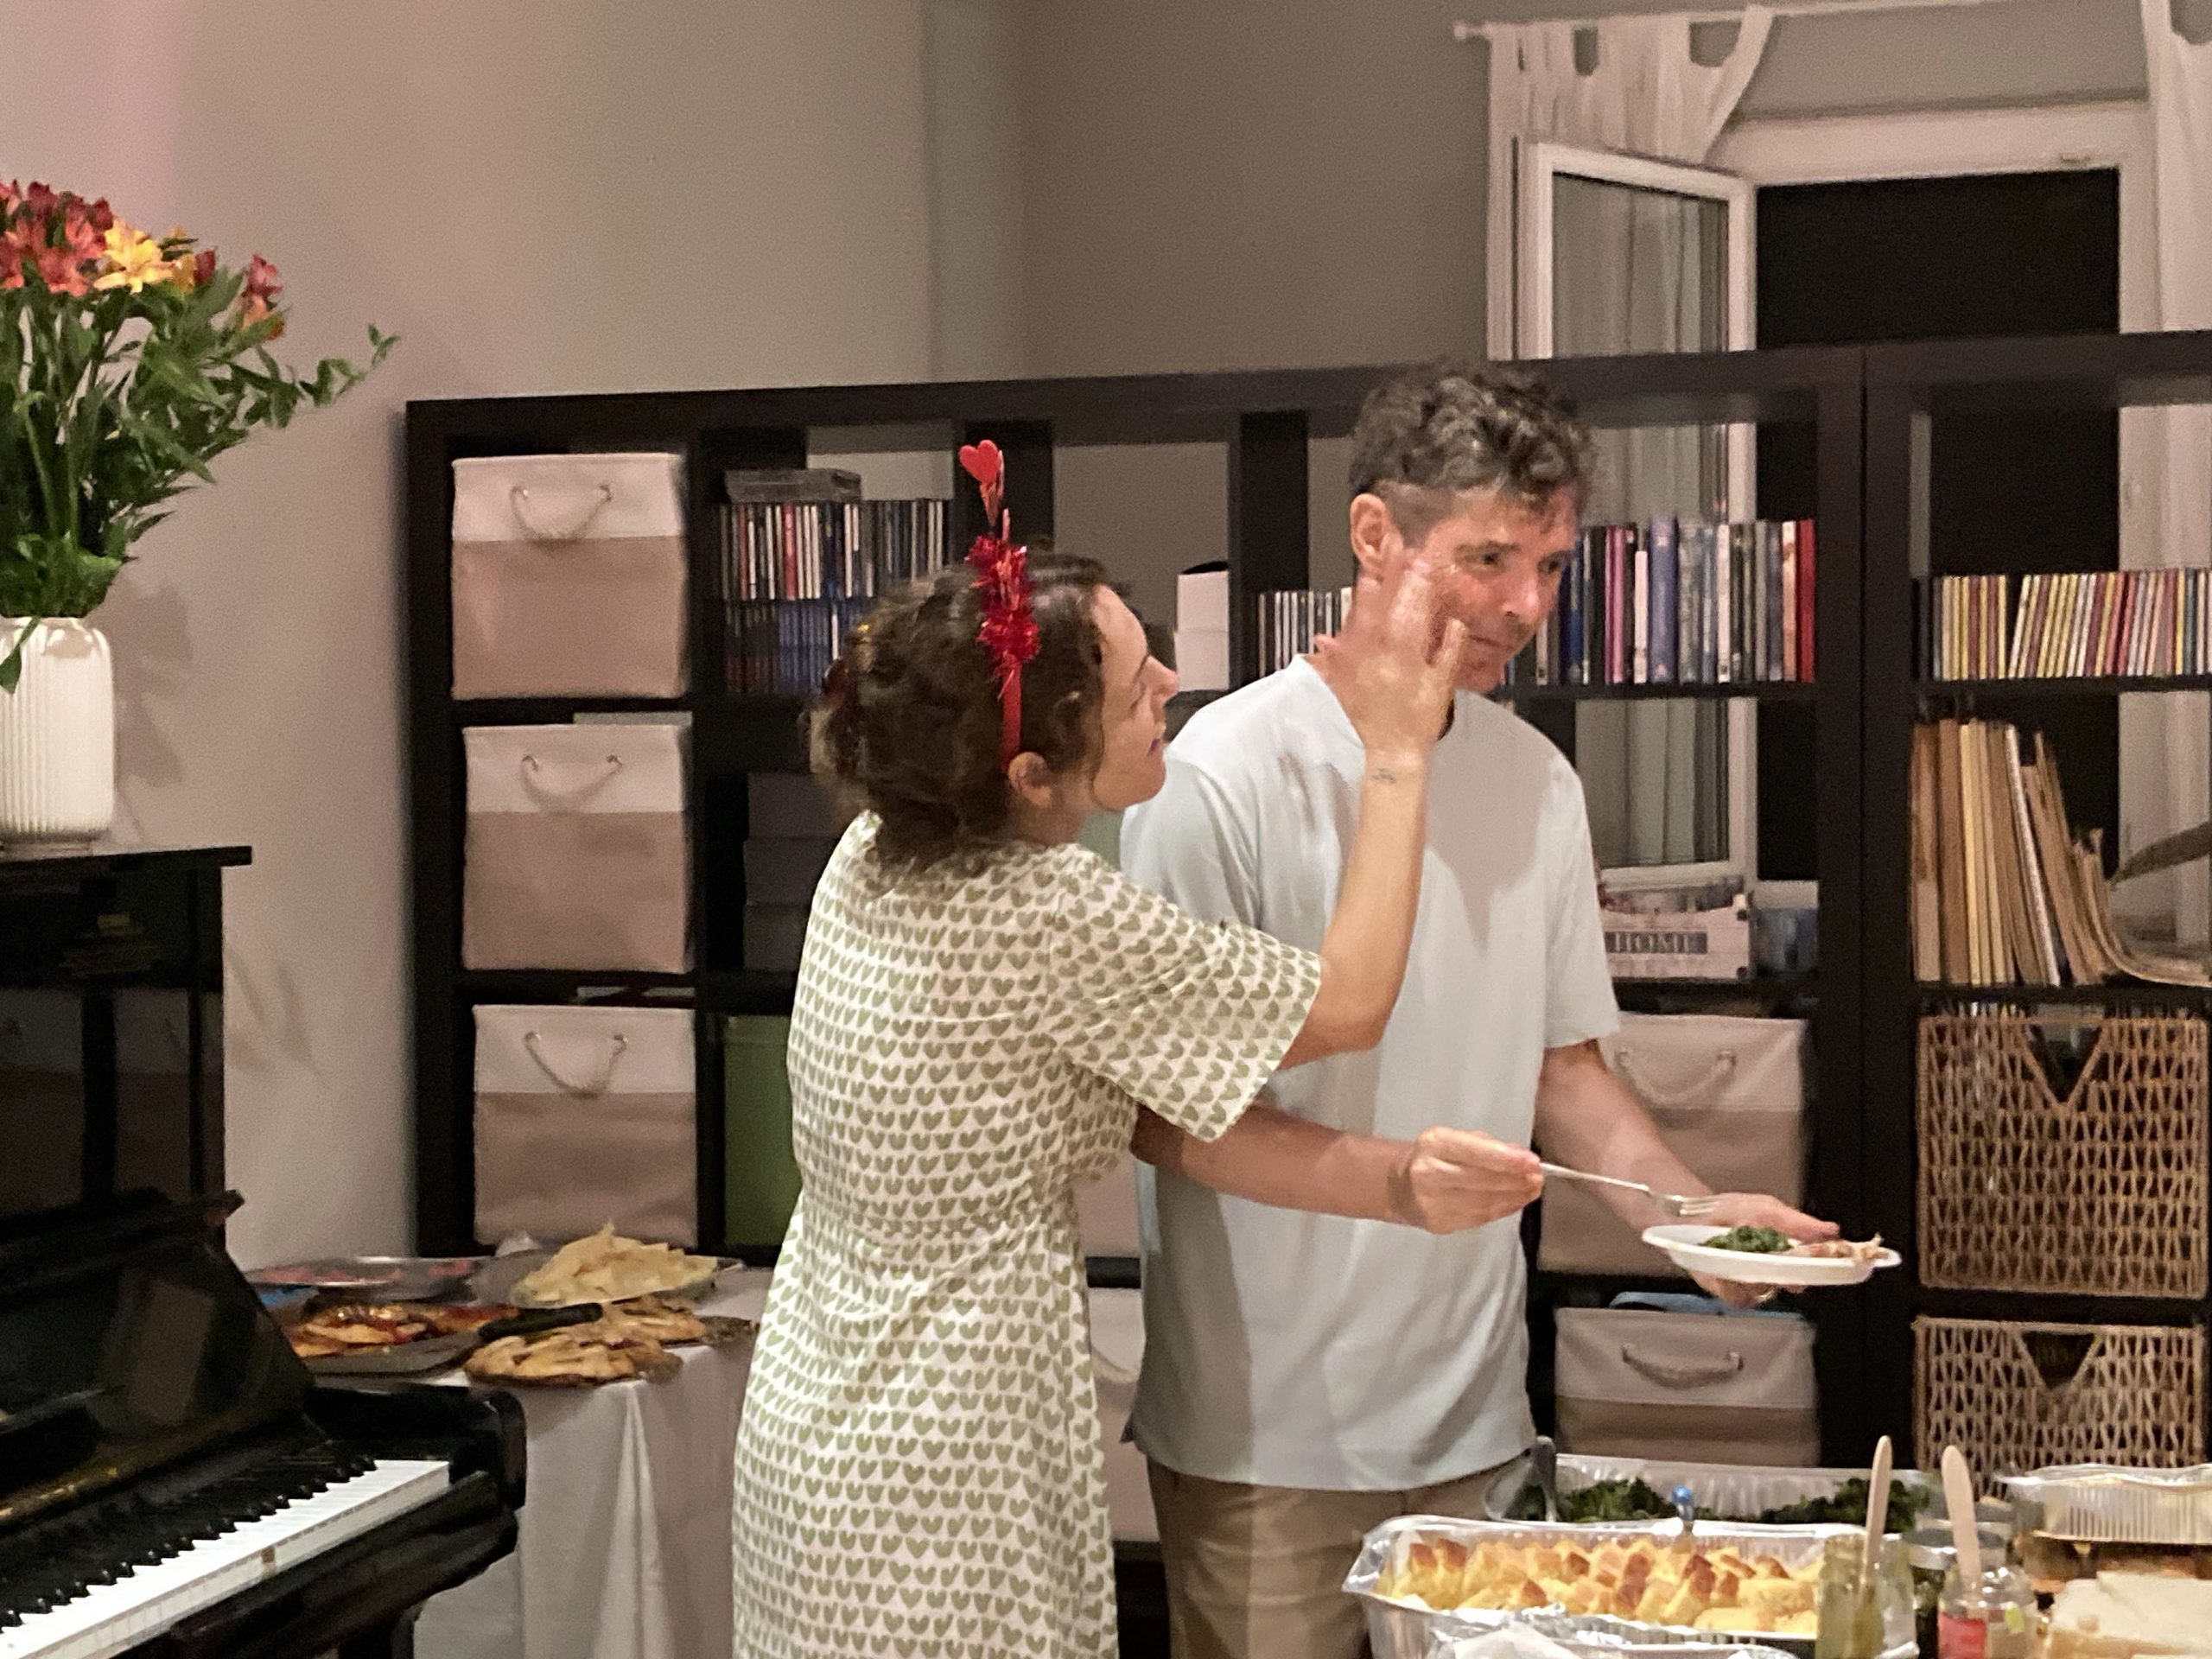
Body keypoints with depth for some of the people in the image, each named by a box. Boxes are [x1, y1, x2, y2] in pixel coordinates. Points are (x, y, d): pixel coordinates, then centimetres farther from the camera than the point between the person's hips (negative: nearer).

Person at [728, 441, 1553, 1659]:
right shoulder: (1045, 919, -26)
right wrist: (1398, 752, -3)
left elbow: (1153, 1101, -4)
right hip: (936, 1494, -8)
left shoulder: (879, 856, -3)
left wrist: (1396, 1181, -13)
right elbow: (1350, 1005, -12)